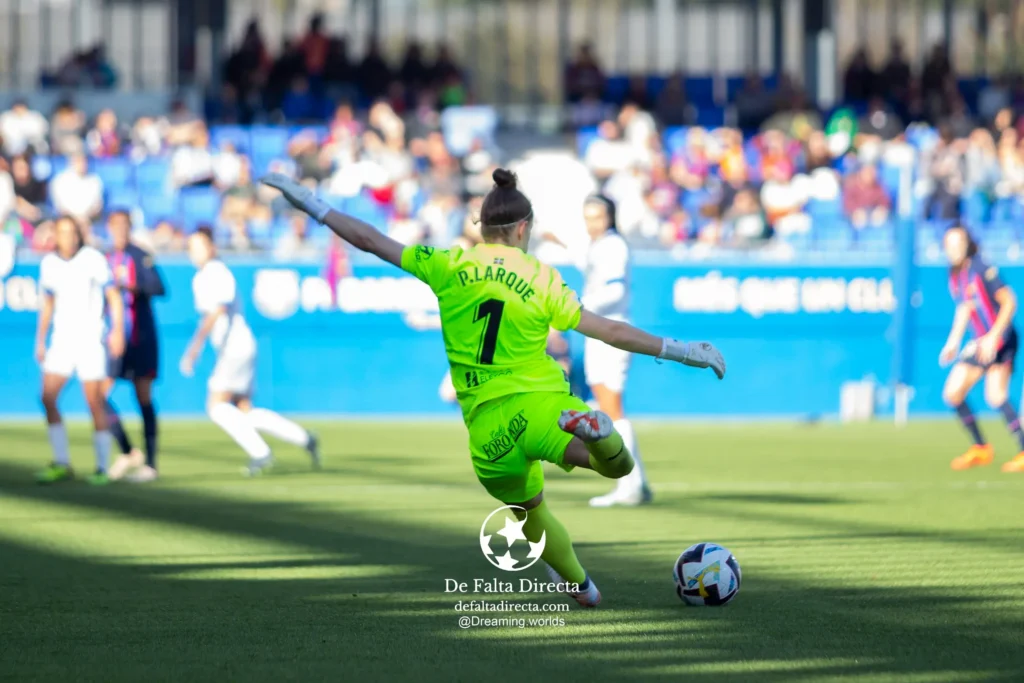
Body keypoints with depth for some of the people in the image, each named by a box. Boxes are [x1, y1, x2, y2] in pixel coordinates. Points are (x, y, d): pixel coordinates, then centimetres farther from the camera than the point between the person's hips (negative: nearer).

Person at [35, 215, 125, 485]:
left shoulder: (93, 259, -7)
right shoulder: (49, 263, 7)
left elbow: (113, 296, -6)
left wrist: (118, 330, -18)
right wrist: (40, 340, 15)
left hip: (90, 339, -4)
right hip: (62, 339, 4)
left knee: (94, 401, -6)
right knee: (48, 397, -7)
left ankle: (102, 468, 2)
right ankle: (62, 465, 1)